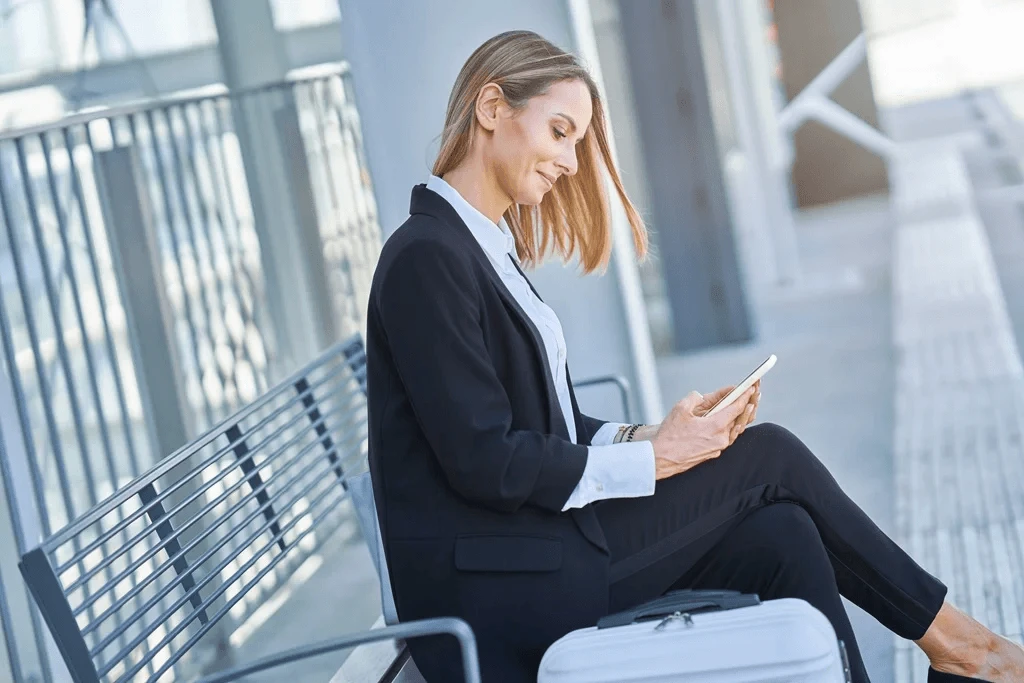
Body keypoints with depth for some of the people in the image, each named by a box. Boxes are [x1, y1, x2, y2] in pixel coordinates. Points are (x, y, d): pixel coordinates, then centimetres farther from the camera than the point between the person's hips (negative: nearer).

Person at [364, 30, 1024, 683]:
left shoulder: (490, 249, 15)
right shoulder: (425, 258, -14)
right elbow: (484, 462, -19)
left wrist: (656, 434, -3)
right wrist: (651, 459, -11)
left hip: (538, 542, 8)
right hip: (490, 583, -8)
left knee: (781, 534, -8)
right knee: (768, 453, -3)